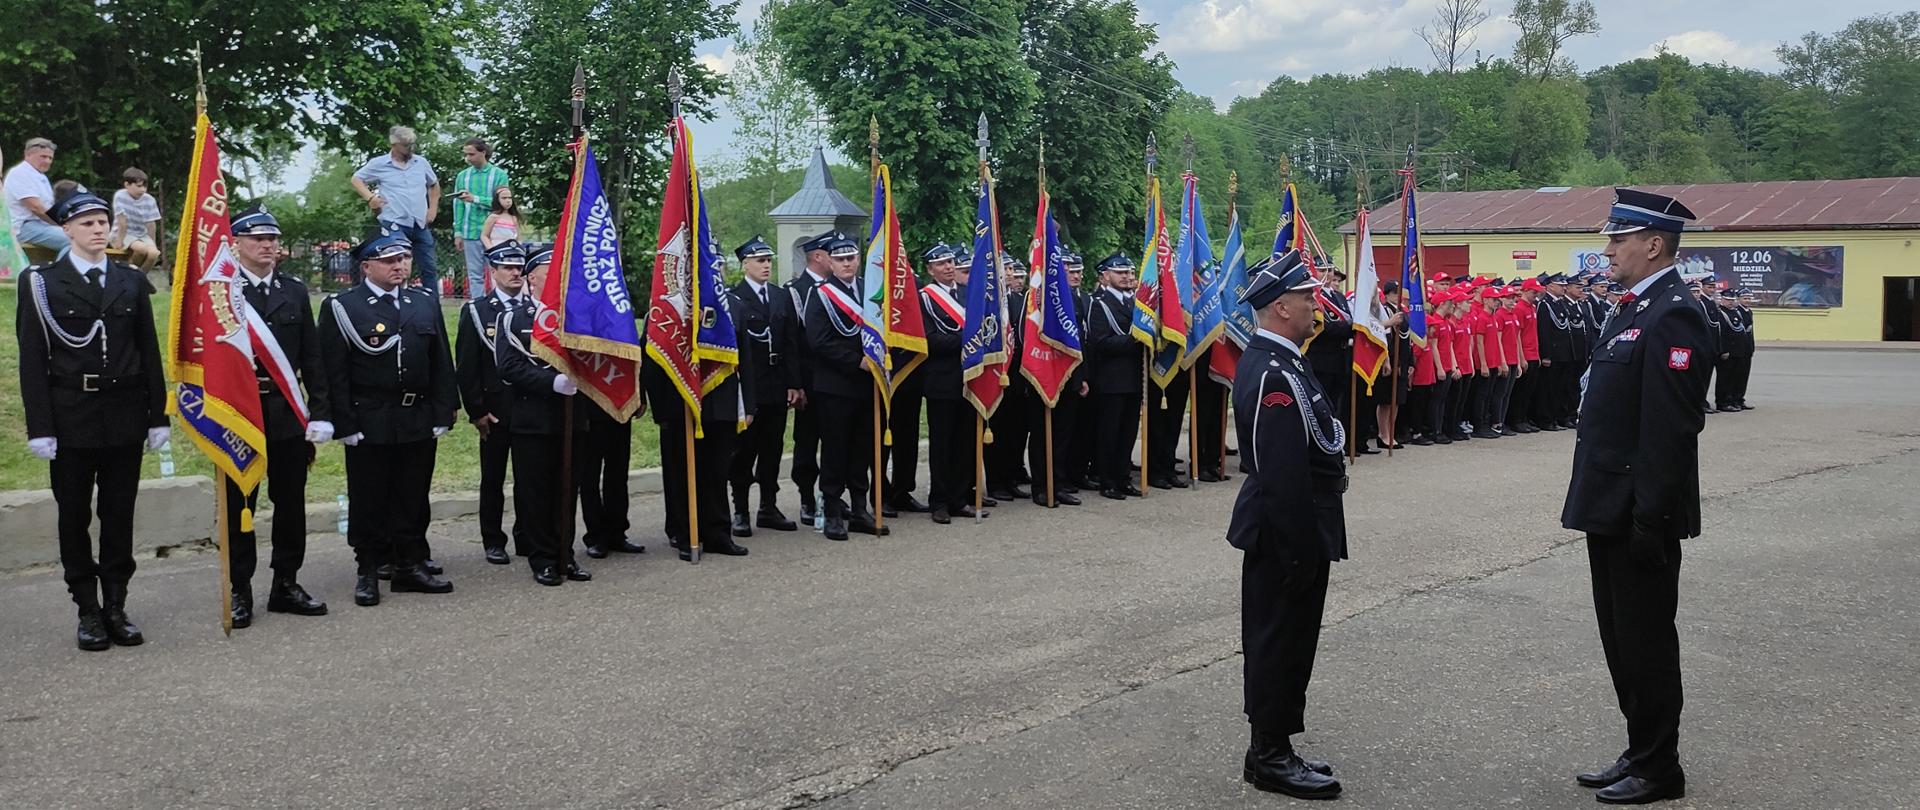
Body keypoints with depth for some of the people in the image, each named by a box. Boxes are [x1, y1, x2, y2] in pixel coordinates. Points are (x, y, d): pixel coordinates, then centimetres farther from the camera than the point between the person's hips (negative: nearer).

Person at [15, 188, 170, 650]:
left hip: (125, 417, 2)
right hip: (71, 417, -2)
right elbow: (32, 360, -3)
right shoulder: (42, 283, 0)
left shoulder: (132, 282, 8)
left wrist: (158, 415, 4)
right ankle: (88, 611, 15)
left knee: (120, 515, 7)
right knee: (75, 517, 6)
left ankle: (116, 607, 17)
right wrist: (40, 427, -9)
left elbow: (149, 353, 8)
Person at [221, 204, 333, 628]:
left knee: (291, 502, 9)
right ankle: (239, 592, 13)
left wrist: (320, 413, 1)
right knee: (239, 506, 5)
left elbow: (312, 358, 8)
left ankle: (286, 585, 21)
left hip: (289, 414, 4)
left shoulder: (295, 290, 9)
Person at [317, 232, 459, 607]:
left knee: (413, 498, 11)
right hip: (369, 424, -4)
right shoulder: (341, 307, -4)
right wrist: (346, 424, -12)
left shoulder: (425, 304, 10)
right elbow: (334, 372, -7)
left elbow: (441, 364, 10)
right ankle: (368, 571, 15)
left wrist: (442, 414, 3)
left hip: (419, 421, 4)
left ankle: (412, 565, 22)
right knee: (368, 501, 5)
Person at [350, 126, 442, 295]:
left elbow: (434, 185, 24)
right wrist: (369, 197, -5)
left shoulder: (421, 162, 10)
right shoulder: (379, 164, 1)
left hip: (420, 225, 4)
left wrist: (433, 208, 14)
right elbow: (356, 179, 11)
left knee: (430, 268, 6)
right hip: (394, 224, -4)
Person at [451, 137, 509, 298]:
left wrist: (475, 199, -16)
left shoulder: (499, 175, 1)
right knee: (475, 275, 6)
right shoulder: (462, 176, 9)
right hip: (470, 233, 3)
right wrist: (458, 233, 3)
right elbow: (458, 205, 8)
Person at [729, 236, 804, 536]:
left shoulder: (783, 297, 12)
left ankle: (769, 508, 21)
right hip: (747, 387, -5)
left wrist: (794, 384, 3)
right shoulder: (732, 299, -5)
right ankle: (740, 511, 10)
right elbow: (729, 340, -14)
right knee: (743, 451, 3)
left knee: (772, 449, 11)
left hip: (777, 387, 5)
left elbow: (792, 343, 9)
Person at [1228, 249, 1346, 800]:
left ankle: (1271, 750, 27)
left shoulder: (1270, 360, 12)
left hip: (1284, 532, 10)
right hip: (1288, 534, -10)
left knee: (1281, 642, 16)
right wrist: (1300, 550, -22)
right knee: (1280, 644, 1)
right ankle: (1270, 757, 13)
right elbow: (1283, 476, -25)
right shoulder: (1275, 375, -22)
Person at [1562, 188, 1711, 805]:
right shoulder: (1633, 309, 14)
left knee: (1646, 642, 2)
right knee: (1622, 639, 17)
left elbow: (1672, 429, -23)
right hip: (1612, 511, 10)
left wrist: (1649, 519, -23)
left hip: (1639, 516, -10)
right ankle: (1640, 753, 28)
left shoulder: (1672, 316, -17)